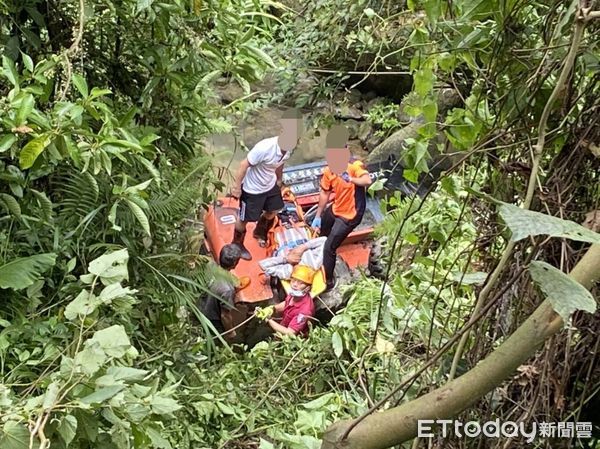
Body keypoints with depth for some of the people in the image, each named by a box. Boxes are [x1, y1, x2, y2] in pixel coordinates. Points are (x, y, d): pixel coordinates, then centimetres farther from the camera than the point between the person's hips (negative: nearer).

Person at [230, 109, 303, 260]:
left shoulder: (289, 147, -15)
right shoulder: (264, 148, -38)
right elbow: (244, 165, -26)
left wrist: (279, 180, 20)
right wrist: (237, 186, -18)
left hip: (270, 185, 7)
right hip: (252, 189, -7)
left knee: (272, 212, 24)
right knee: (244, 219, 12)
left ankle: (260, 233, 54)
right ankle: (237, 245, 38)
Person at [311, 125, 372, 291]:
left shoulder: (355, 166, -26)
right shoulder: (329, 169, -8)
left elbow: (367, 180, -44)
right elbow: (325, 193, 3)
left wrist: (350, 179, -52)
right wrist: (318, 216, 8)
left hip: (349, 216, -8)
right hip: (335, 210, 8)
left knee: (329, 247, -6)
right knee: (320, 234, 29)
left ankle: (328, 281, 16)